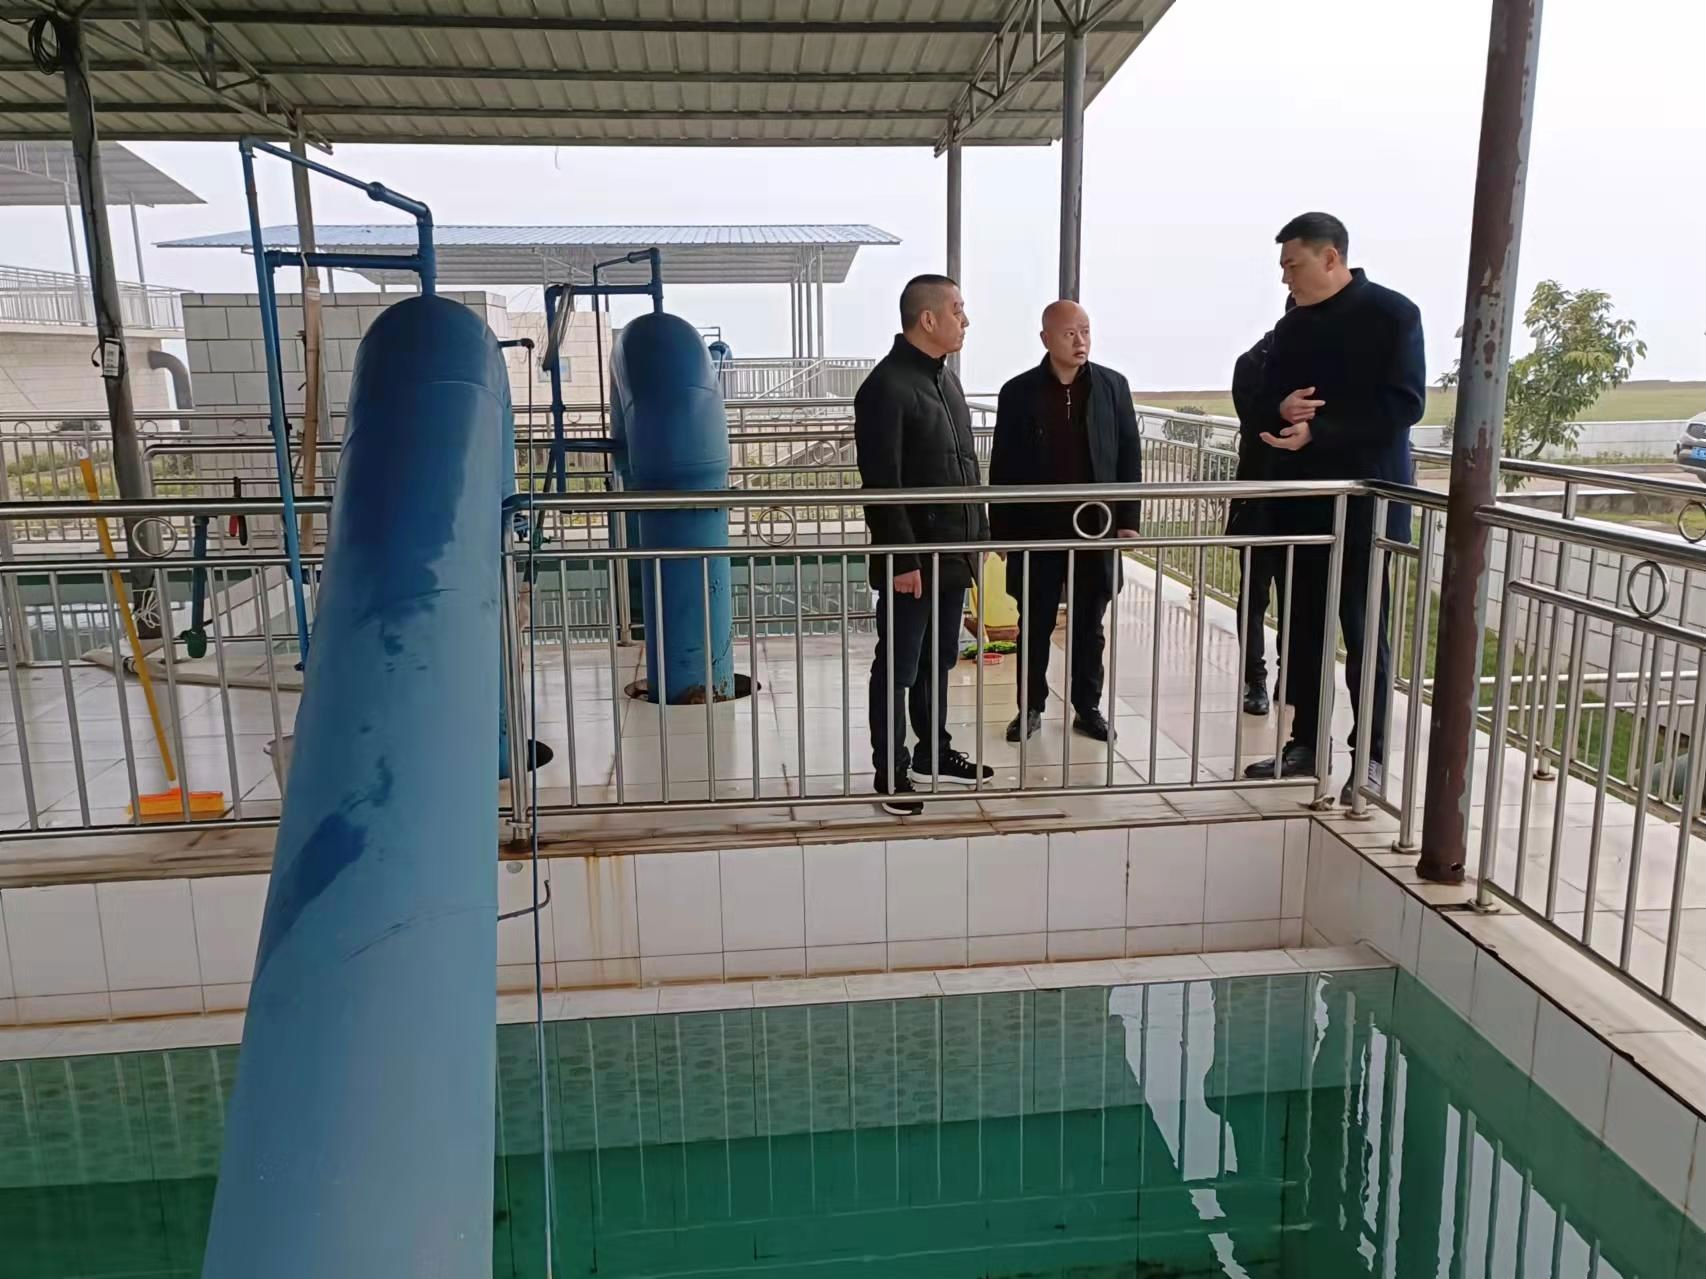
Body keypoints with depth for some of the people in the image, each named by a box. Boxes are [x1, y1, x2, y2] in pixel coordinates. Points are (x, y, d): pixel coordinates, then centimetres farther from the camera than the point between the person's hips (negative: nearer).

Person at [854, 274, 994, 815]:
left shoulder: (945, 376, 13)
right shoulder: (886, 385, -16)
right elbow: (882, 485, -20)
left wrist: (978, 531, 15)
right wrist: (902, 559, -21)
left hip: (952, 552, 8)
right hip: (913, 558, -8)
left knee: (938, 662, 19)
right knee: (898, 669, 3)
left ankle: (933, 753, 33)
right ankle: (891, 774, 13)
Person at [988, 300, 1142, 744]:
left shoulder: (1113, 386, 2)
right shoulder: (1018, 392, -2)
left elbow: (1130, 456, 5)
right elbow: (1002, 467, 0)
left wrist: (1128, 519, -1)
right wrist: (1001, 530, -3)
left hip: (1095, 526, 1)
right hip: (1036, 529, -1)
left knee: (1089, 625, 11)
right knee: (1034, 625, 8)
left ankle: (1088, 706, 23)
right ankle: (1030, 706, 21)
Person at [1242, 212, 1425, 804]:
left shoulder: (1391, 313, -6)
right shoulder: (1292, 326, 13)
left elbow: (1404, 404, -14)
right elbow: (1264, 403, 15)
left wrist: (1318, 430, -22)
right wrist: (1281, 410, -10)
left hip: (1366, 499, -6)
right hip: (1300, 499, 6)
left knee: (1364, 630, -1)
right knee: (1303, 626, 8)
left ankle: (1371, 756, 8)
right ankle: (1306, 743, 18)